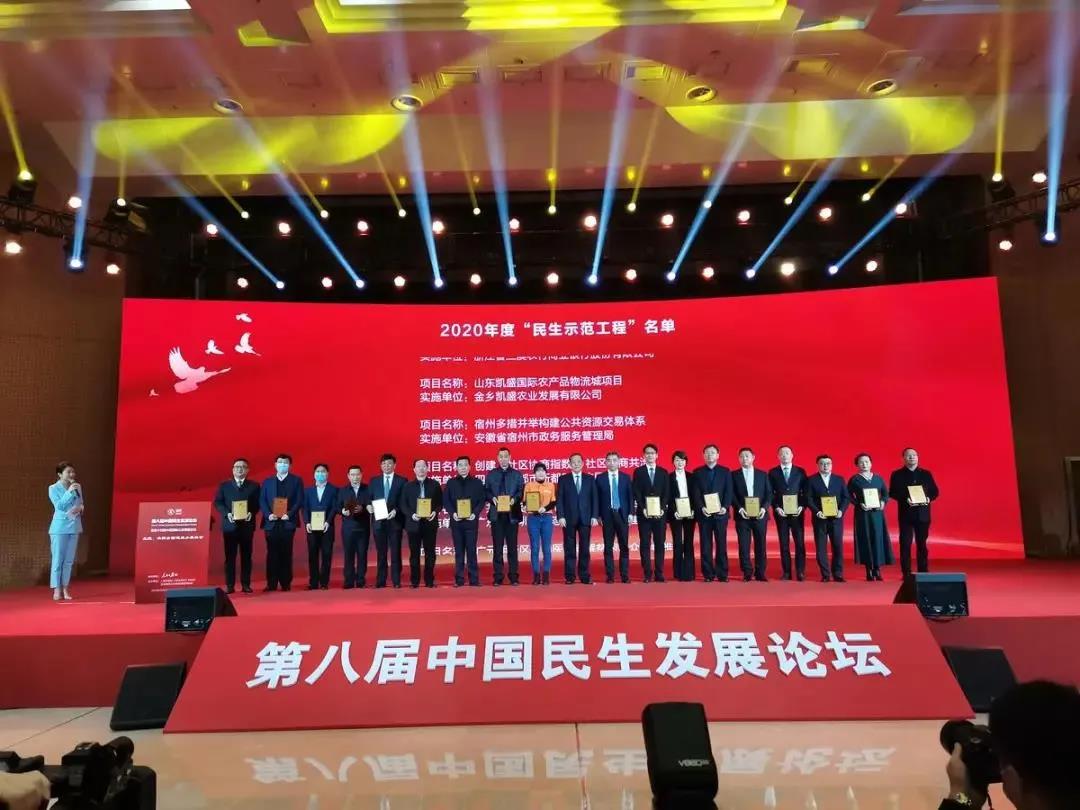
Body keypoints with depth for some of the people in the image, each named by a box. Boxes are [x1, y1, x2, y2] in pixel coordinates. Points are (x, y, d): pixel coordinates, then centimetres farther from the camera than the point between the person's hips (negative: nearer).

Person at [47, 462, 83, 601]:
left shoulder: (77, 487, 7)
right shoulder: (53, 488, -4)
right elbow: (59, 506, -14)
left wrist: (79, 508, -7)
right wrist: (69, 492, -20)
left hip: (74, 526, 4)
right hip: (60, 527, -4)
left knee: (69, 560, 8)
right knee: (58, 559, -2)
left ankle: (65, 589, 14)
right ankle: (57, 590, 4)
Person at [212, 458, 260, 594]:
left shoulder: (254, 486, 9)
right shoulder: (224, 485, 10)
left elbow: (257, 503, 5)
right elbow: (217, 502, 3)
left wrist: (252, 513, -14)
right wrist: (227, 514, -13)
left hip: (247, 525, 0)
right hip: (230, 525, 0)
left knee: (246, 556, 3)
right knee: (230, 556, 1)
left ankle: (246, 584, 9)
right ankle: (230, 585, 6)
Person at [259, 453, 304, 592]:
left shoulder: (296, 480, 7)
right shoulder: (267, 481, 13)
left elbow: (299, 500, -1)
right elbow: (262, 501, 6)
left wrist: (289, 514, -13)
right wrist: (268, 514, -10)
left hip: (288, 522, -2)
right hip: (271, 522, 2)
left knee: (286, 553, 1)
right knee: (272, 553, 2)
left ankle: (286, 583, 7)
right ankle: (271, 583, 6)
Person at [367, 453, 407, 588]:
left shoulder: (401, 480, 2)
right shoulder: (374, 481, 11)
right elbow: (369, 498, 10)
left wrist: (396, 511, -16)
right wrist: (368, 506, -11)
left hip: (395, 520, -2)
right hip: (379, 521, 3)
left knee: (395, 552, 1)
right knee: (380, 552, 7)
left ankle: (396, 581, 6)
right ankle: (380, 581, 13)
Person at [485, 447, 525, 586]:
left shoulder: (517, 475, 9)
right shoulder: (490, 475, 10)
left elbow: (521, 492, 4)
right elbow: (486, 492, 7)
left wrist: (514, 499, -14)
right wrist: (492, 498, -12)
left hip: (512, 514, 0)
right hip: (496, 514, 0)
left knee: (512, 546, 3)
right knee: (497, 546, 2)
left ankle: (513, 577, 9)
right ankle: (497, 577, 7)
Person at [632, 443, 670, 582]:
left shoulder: (663, 472, 10)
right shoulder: (638, 472, 6)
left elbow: (667, 493, 5)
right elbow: (636, 493, -1)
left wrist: (662, 509, -8)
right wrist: (643, 509, -12)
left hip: (660, 513, 1)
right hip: (644, 513, -1)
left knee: (659, 544, 2)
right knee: (645, 544, -1)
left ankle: (659, 574, 6)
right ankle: (648, 574, 3)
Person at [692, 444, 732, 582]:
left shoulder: (725, 471, 9)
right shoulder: (697, 472, 8)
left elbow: (728, 492, 3)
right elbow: (695, 493, 2)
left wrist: (725, 507, -12)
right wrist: (701, 508, -12)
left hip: (720, 513, 0)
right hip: (704, 513, 0)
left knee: (721, 544, 1)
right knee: (706, 545, 2)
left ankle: (722, 574, 7)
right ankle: (708, 574, 7)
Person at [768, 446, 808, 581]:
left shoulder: (800, 471, 6)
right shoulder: (772, 472, 6)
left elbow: (805, 492, 4)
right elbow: (770, 493, 3)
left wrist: (802, 506, -9)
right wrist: (776, 508, -9)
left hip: (797, 512, 0)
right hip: (780, 512, 0)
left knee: (800, 542, -2)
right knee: (784, 543, 4)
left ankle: (800, 572, 5)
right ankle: (786, 572, 9)